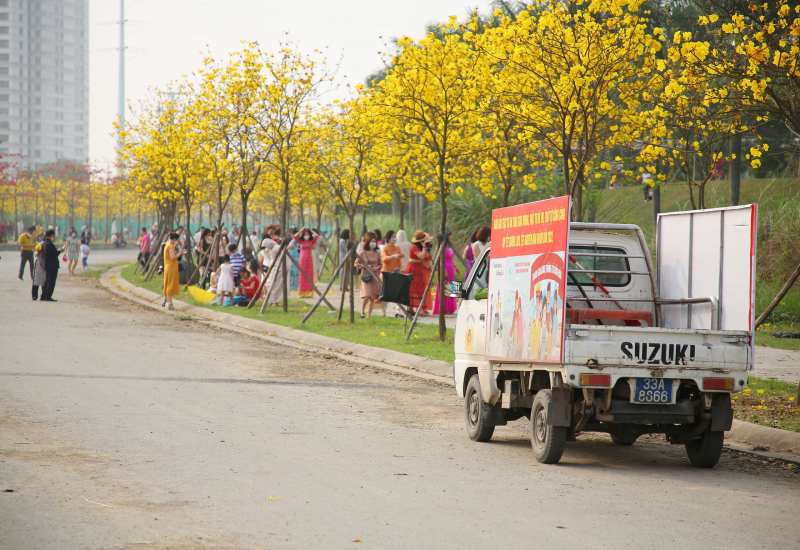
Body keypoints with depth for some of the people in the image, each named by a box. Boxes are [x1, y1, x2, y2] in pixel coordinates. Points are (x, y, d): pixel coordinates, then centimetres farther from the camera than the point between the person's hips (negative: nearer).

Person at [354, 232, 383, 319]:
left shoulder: (377, 253, 7)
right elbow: (356, 264, 0)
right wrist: (365, 266, -14)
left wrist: (377, 267, -7)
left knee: (373, 297, 2)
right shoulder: (363, 253, -2)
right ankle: (362, 311, 4)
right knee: (367, 295, -18)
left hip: (375, 276, 4)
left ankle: (369, 315, 10)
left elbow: (380, 264, 14)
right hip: (366, 276, -4)